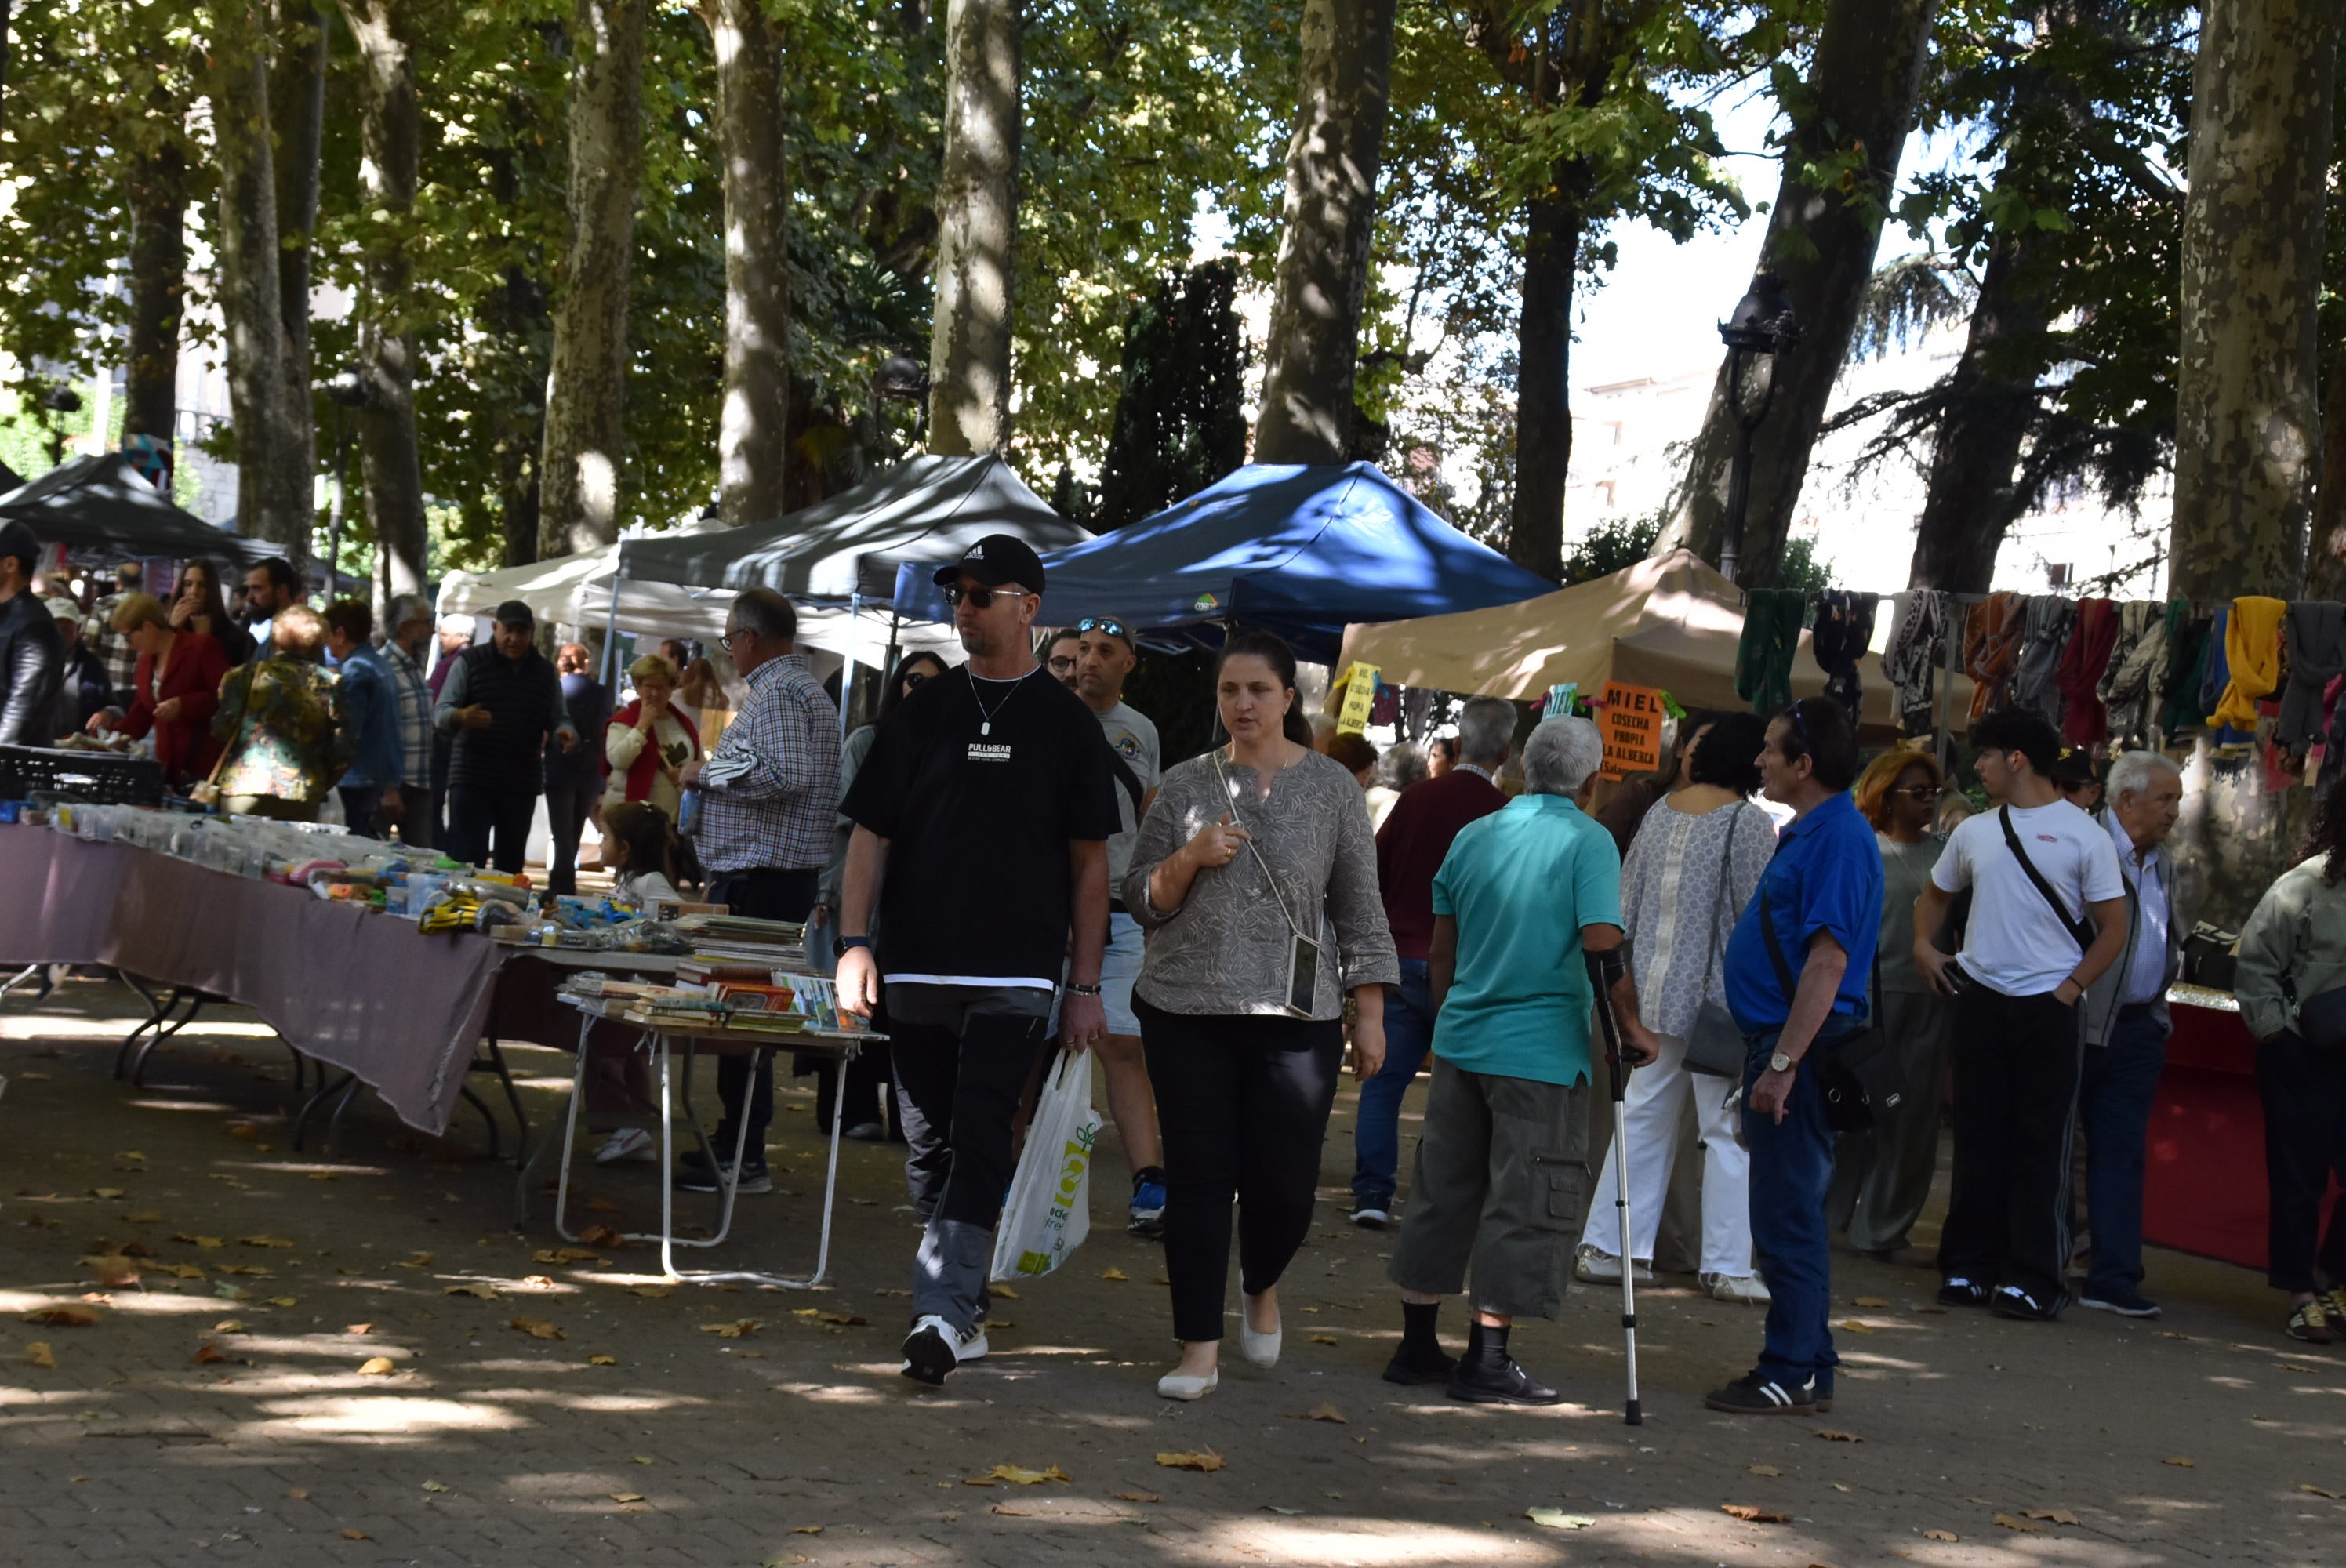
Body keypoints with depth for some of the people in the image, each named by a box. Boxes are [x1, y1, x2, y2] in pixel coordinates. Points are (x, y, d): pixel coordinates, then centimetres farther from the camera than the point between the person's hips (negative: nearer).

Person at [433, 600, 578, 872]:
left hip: (522, 786, 4)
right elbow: (440, 713, -5)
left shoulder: (545, 672, 12)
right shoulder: (470, 663, 0)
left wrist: (565, 733, -10)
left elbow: (558, 718, 15)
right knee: (467, 862, -11)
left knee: (512, 865, 9)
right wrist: (461, 717, -30)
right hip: (472, 781, -4)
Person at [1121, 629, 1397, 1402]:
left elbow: (1360, 909, 5)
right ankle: (1200, 1349, 7)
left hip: (1296, 1017, -1)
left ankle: (1261, 1288, 29)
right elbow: (1140, 900, 9)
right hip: (1187, 1011, 1)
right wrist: (1190, 858, -10)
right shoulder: (1184, 785, 6)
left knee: (1284, 1183, -3)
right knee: (1198, 1179, 0)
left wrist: (1370, 1015, 0)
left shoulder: (1332, 787, 3)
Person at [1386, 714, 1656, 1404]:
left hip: (1461, 1039, 6)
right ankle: (1486, 1358, 0)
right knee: (1527, 1204, 1)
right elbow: (1602, 946, -19)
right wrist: (1632, 1028, -10)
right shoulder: (1588, 843, -9)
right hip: (1543, 1052, -6)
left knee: (1443, 1191, 13)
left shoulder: (1473, 837, 9)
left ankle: (1417, 1345, 18)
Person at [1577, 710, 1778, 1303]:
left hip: (1656, 993, 6)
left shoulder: (1661, 812, 8)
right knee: (1730, 1131, 1)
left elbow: (1626, 903, 12)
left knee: (1644, 1117, 14)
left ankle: (1607, 1245, 15)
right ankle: (1726, 1266, 3)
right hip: (1717, 996, -6)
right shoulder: (1748, 823, -11)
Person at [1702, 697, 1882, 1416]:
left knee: (1788, 1216, -7)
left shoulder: (1838, 838, -17)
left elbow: (1828, 960, -23)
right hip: (1779, 1042, 11)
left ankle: (1793, 1373, -2)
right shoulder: (1806, 833, 16)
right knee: (1789, 1213, 14)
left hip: (1802, 1046, -11)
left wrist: (1781, 1065, -25)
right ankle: (1806, 1367, 20)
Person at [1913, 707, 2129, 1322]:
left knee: (2041, 1148, -2)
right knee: (1978, 1142, 8)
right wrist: (1924, 944, 8)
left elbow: (2113, 929, -2)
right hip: (1979, 999, 5)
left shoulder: (2082, 836, -4)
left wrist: (2070, 989, -11)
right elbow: (1936, 894, 26)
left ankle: (2034, 1278, 0)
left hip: (2048, 1008, -4)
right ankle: (1968, 1267, 14)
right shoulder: (1974, 832, 11)